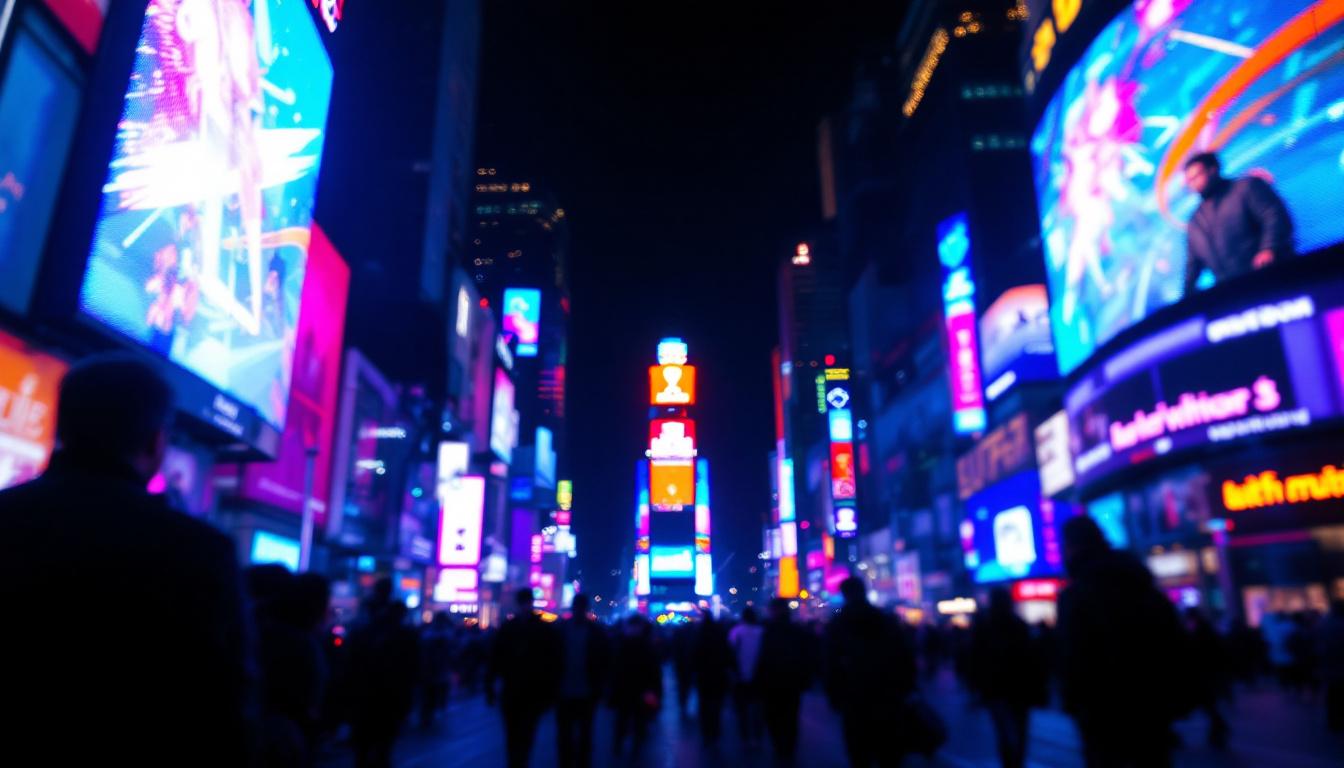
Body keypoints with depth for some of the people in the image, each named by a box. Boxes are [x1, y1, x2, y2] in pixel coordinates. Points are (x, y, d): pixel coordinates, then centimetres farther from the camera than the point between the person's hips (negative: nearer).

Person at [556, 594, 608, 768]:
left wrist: (598, 688, -9)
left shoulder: (596, 632, -4)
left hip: (586, 693, -1)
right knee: (564, 735, 8)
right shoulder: (561, 629, -2)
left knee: (584, 735, 12)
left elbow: (602, 662, -2)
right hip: (564, 692, 1)